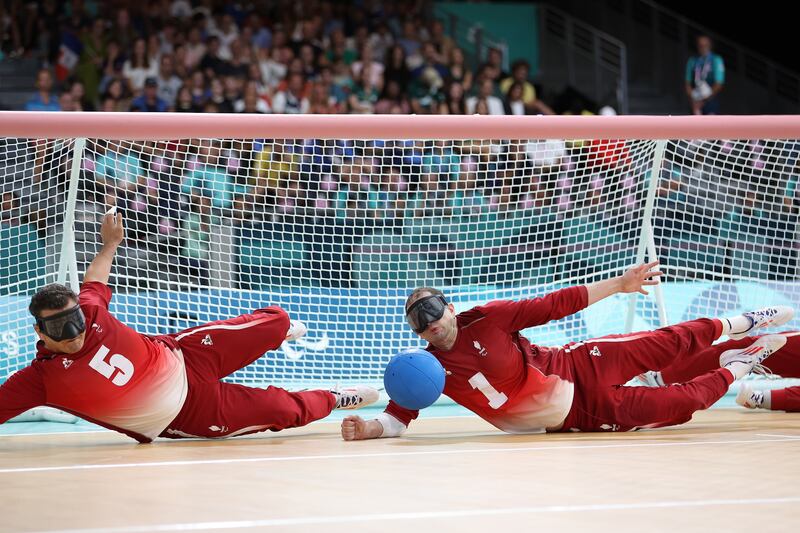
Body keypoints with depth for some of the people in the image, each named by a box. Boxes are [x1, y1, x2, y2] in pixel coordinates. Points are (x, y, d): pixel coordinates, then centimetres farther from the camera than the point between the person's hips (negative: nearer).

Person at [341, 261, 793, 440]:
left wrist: (619, 285, -15)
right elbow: (398, 419, -17)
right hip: (575, 416, 0)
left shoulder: (487, 319, -14)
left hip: (575, 370, 0)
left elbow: (555, 304, -13)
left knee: (669, 345, 4)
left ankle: (737, 325, 35)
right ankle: (734, 370, 25)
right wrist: (367, 428, -40)